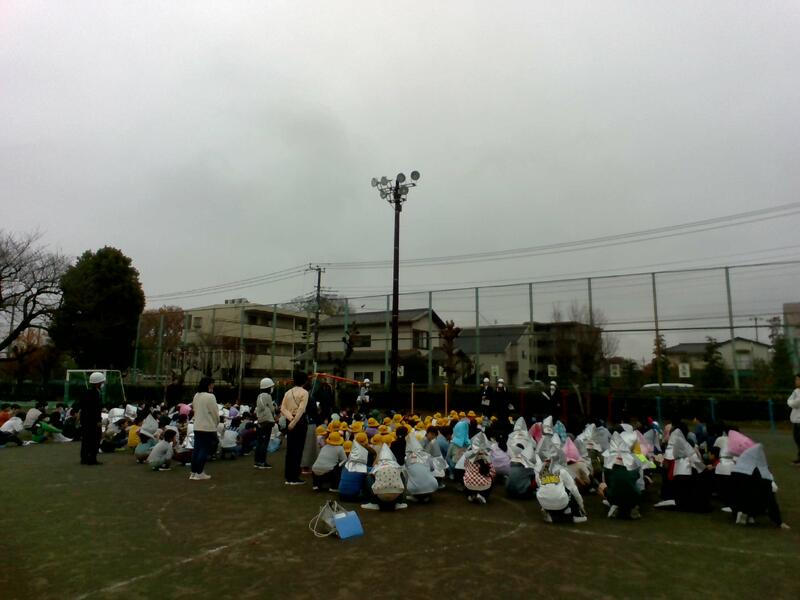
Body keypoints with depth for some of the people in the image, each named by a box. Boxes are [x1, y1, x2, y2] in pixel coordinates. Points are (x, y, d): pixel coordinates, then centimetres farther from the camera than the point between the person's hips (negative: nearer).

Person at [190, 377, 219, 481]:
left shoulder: (196, 396, 6)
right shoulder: (210, 396, -16)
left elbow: (194, 409, 13)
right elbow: (215, 412, -11)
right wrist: (217, 423, 6)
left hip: (197, 426, 7)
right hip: (208, 427, -7)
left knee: (196, 449, 12)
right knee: (204, 450, 0)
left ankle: (193, 472, 16)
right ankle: (199, 473, 3)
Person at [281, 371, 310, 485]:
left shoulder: (288, 392, 10)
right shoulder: (304, 392, -7)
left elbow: (283, 409, 0)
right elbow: (301, 409, -18)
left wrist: (291, 418, -9)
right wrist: (294, 422, -18)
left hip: (289, 421, 6)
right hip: (300, 421, -6)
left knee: (290, 449, 11)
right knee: (298, 449, -1)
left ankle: (288, 477, 16)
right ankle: (294, 477, 0)